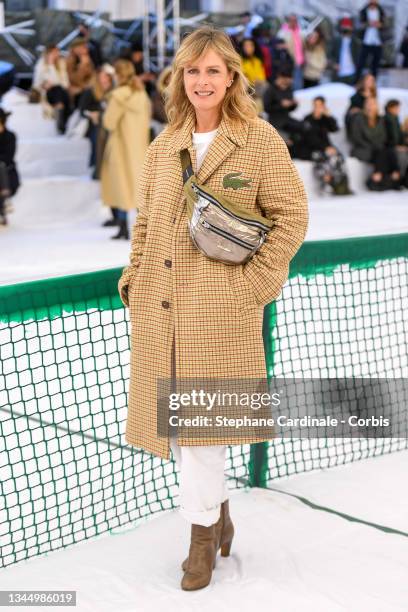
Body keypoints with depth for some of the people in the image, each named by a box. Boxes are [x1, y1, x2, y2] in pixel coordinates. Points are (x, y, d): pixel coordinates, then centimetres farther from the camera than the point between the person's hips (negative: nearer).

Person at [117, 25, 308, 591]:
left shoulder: (260, 140, -2)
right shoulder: (163, 147, 13)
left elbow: (291, 217, -4)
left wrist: (253, 282, -10)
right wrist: (135, 280, 8)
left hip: (221, 308, -5)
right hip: (159, 308, 5)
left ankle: (203, 533, 14)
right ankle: (217, 511, 33)